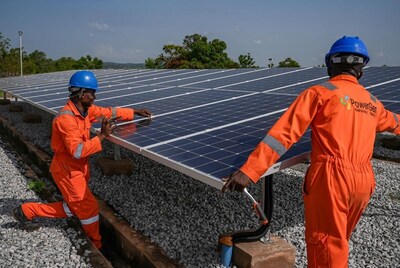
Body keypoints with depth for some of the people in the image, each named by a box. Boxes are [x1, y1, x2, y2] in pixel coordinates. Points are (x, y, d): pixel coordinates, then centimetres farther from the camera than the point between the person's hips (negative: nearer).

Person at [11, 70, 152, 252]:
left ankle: (26, 211, 28)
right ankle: (97, 246, 26)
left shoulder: (86, 109, -1)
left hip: (78, 169, 9)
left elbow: (109, 112, 10)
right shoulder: (66, 118, -28)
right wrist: (102, 136, -33)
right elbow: (77, 151, -33)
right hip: (67, 171, -9)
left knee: (73, 208, 19)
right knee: (89, 208, 4)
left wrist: (135, 112, 5)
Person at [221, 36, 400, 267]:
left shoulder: (319, 93, -3)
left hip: (330, 178, -6)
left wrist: (249, 171, -17)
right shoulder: (372, 102, 15)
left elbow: (284, 133, -13)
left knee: (326, 248, 3)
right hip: (364, 181, 6)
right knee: (338, 242, 22)